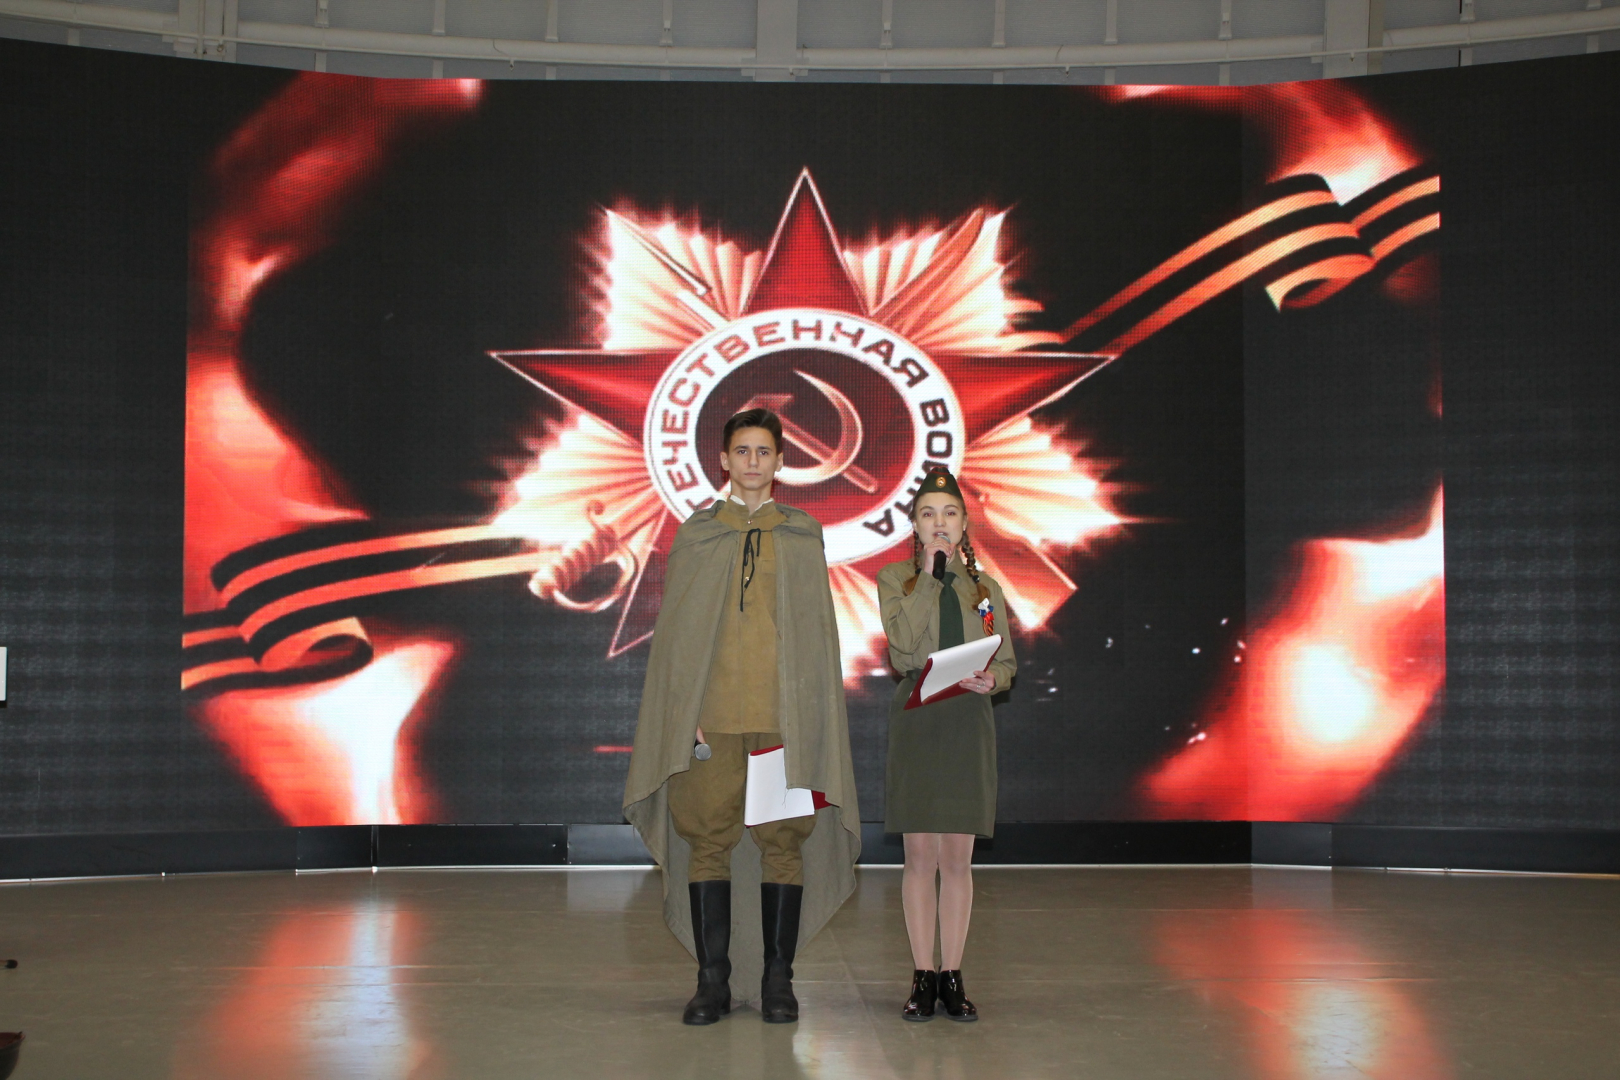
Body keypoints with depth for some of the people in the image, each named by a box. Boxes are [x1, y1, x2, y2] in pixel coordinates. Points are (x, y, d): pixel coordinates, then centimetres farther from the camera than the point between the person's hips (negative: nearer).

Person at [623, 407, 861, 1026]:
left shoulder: (803, 536, 11)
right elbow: (675, 631, 7)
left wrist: (814, 720, 0)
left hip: (784, 715, 0)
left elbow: (818, 630, 9)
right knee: (708, 840, -1)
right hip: (714, 714, 0)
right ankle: (712, 980, 7)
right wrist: (685, 715, -3)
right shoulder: (695, 535, 10)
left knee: (784, 841, 0)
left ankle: (778, 979, 8)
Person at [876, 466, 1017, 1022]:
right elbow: (903, 640, -13)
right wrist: (930, 573, -10)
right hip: (916, 720, -1)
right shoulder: (895, 579, 5)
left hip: (969, 722, 2)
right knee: (919, 855, 1)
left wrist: (991, 679, -11)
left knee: (958, 857, 3)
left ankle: (953, 976, 10)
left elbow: (1007, 663, 12)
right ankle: (923, 976, 9)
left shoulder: (985, 587, 12)